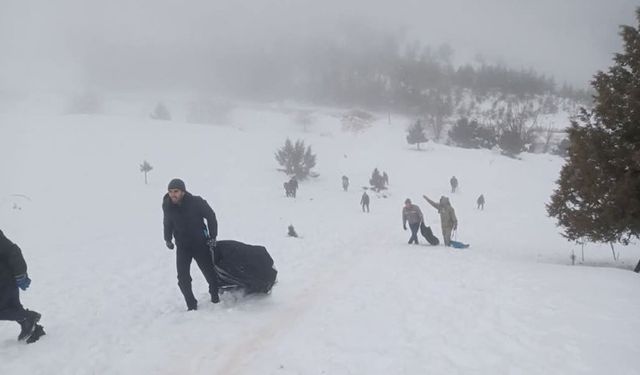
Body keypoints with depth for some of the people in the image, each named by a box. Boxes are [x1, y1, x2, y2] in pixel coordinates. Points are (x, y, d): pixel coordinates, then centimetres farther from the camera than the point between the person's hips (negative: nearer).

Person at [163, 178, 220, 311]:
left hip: (201, 244, -2)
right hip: (182, 246, 2)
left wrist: (212, 237, -8)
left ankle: (215, 297, 30)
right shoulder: (167, 206, -7)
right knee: (183, 279, -8)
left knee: (210, 274, 3)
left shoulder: (196, 202, -17)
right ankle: (192, 305, 8)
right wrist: (167, 239, 0)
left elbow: (211, 217, -4)